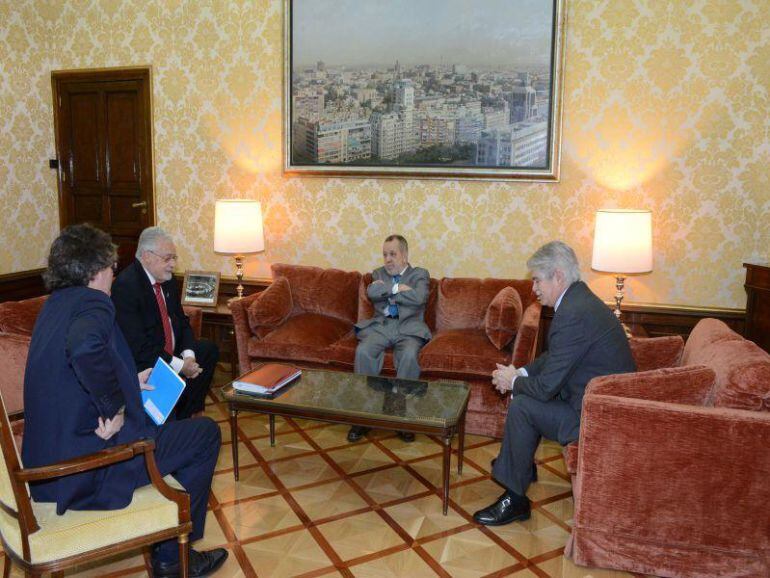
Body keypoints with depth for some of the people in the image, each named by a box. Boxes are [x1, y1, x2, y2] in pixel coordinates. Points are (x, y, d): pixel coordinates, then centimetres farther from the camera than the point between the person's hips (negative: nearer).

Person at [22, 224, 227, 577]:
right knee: (206, 432, 2)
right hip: (87, 466, -10)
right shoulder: (92, 302, -16)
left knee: (157, 422, 29)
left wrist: (129, 385, 20)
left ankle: (166, 545, 36)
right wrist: (114, 407, -26)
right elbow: (85, 347, -40)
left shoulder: (56, 303, 11)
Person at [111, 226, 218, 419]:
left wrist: (188, 356, -7)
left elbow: (182, 322, 12)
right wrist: (179, 365, -23)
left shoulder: (168, 280, 6)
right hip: (140, 361, -9)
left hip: (171, 352, 9)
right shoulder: (125, 285, -21)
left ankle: (184, 416, 14)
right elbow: (137, 345, -26)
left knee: (209, 350, 9)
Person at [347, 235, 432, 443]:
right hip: (380, 325, 2)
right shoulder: (378, 273, 21)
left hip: (409, 328, -2)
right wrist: (397, 288, -6)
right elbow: (371, 292, -2)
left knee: (409, 356, -35)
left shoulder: (420, 274, 12)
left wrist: (385, 290, -3)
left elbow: (418, 298, -10)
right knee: (363, 352, -29)